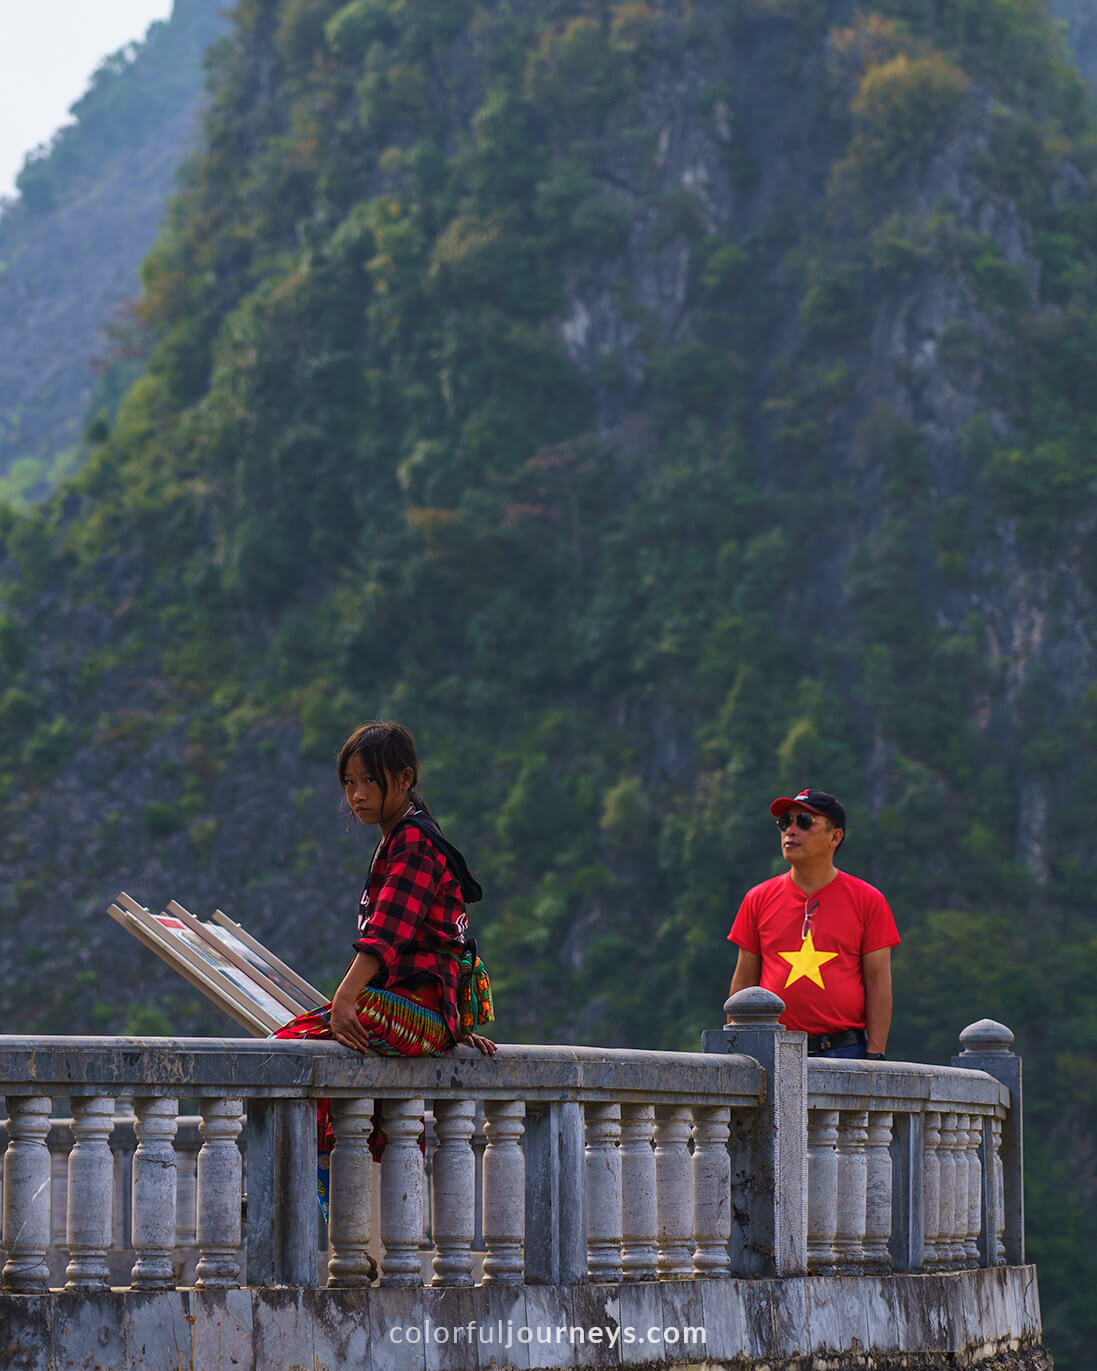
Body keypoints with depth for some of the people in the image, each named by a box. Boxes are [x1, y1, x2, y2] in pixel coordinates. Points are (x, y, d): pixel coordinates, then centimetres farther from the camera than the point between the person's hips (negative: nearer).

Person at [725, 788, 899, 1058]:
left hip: (844, 1055, -2)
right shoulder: (758, 899, 11)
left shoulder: (867, 901, 6)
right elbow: (744, 983, 13)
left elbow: (878, 984, 3)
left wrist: (874, 1057, -5)